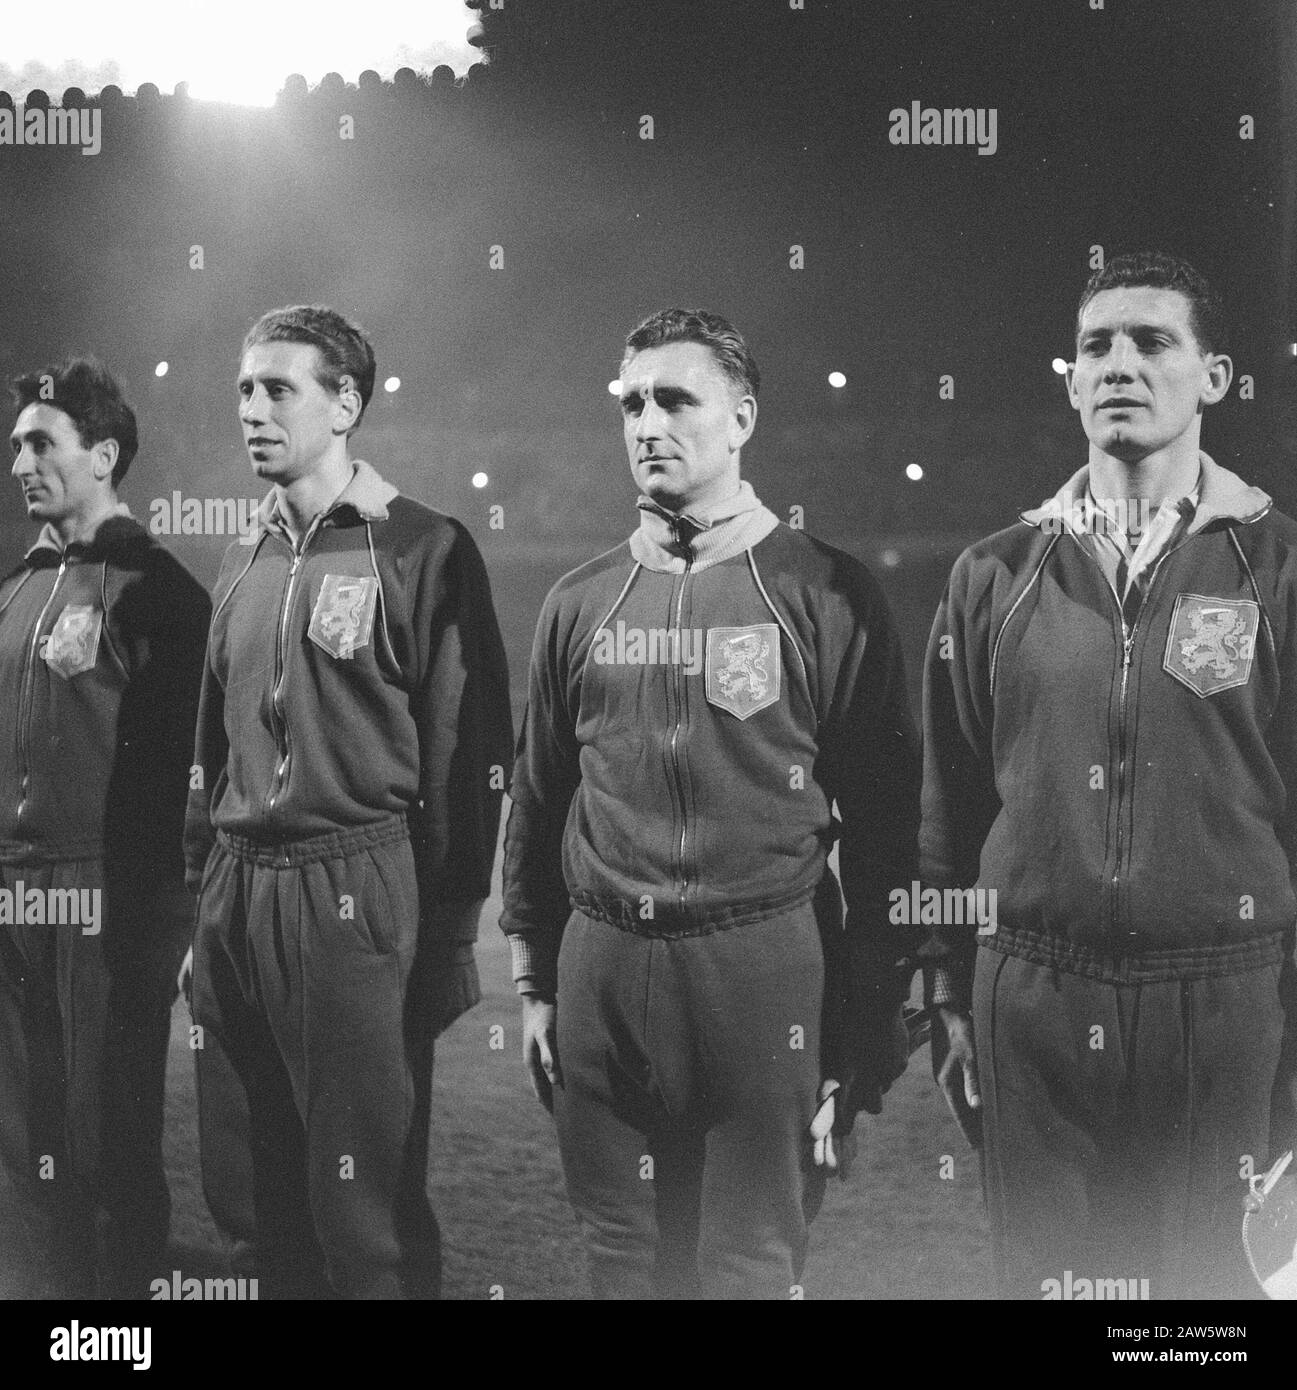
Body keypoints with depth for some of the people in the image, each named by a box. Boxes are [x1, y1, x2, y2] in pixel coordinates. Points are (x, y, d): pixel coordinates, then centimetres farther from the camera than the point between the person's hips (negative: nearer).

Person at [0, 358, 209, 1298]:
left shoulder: (155, 588, -7)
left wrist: (168, 903, -15)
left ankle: (126, 1290, 13)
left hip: (112, 902, -7)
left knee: (110, 1139, 1)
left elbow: (185, 758, -11)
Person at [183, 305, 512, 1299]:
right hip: (234, 899, 7)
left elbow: (468, 759, -9)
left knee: (367, 1217, 0)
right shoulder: (246, 566, 15)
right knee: (249, 1202, 12)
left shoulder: (422, 551, -5)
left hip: (355, 894, -6)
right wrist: (206, 883, 14)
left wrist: (448, 937, -11)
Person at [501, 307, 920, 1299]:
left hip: (765, 967, -3)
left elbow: (882, 821, -3)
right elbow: (538, 802, 16)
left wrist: (868, 1035, -5)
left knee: (751, 1267, 5)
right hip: (602, 968, 4)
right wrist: (535, 984, 13)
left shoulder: (827, 594, -3)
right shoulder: (580, 604, 9)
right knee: (626, 1263, 12)